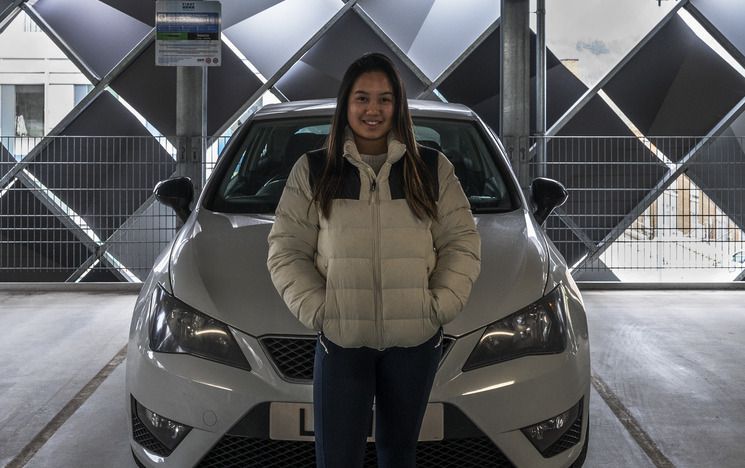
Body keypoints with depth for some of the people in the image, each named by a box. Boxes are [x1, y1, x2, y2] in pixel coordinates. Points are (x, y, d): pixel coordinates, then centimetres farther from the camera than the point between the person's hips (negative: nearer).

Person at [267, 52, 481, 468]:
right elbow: (287, 251, 3)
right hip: (341, 340, -1)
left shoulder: (434, 169, 6)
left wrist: (441, 304, -7)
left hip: (417, 340, 1)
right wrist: (316, 309, -9)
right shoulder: (312, 171, 4)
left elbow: (463, 243, 5)